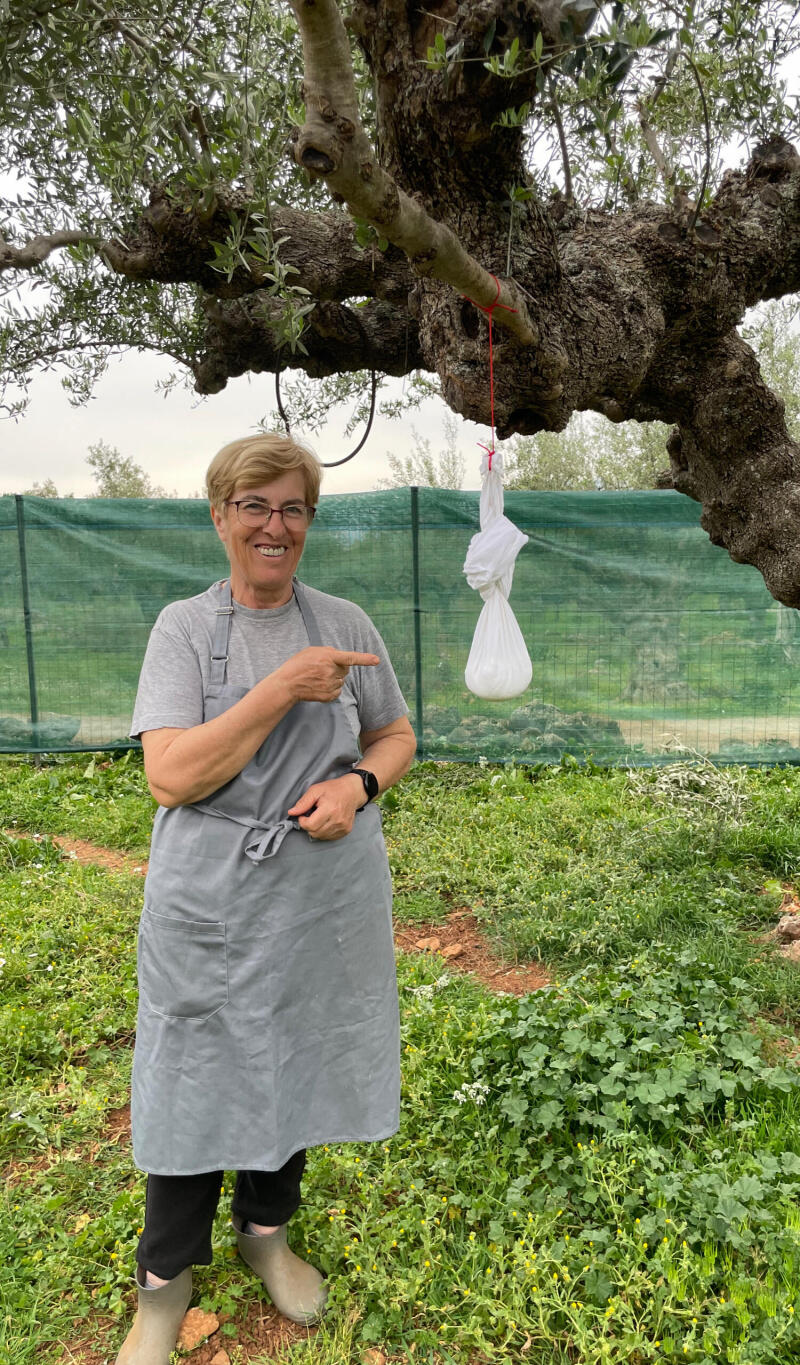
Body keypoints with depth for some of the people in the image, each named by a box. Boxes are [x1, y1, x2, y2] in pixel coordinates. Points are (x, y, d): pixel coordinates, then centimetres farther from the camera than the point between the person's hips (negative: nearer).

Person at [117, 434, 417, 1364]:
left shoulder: (345, 625, 1)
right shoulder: (184, 627, -6)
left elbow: (396, 738, 10)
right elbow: (171, 776, -16)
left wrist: (357, 783, -12)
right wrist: (282, 688, -22)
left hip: (323, 900, 3)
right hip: (209, 909, -2)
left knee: (296, 1067, 18)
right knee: (199, 1078, 10)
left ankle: (266, 1229, 46)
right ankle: (166, 1272, 36)